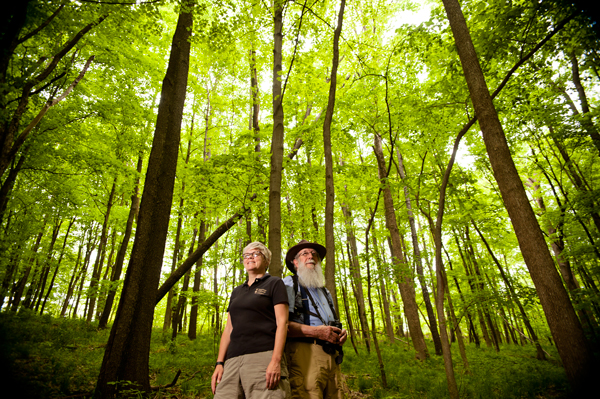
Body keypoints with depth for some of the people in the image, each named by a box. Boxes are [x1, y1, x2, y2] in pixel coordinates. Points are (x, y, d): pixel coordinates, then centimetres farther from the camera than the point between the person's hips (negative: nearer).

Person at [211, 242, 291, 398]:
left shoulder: (274, 284, 7)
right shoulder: (237, 292, 24)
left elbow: (282, 322, -3)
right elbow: (228, 329, 20)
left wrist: (276, 360, -15)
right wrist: (219, 363, 9)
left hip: (263, 356, -5)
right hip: (233, 359, 5)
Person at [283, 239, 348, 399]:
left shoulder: (325, 291, 30)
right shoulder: (289, 284, 7)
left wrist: (342, 333, 9)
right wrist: (316, 332, -15)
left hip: (331, 356, 7)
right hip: (304, 351, -6)